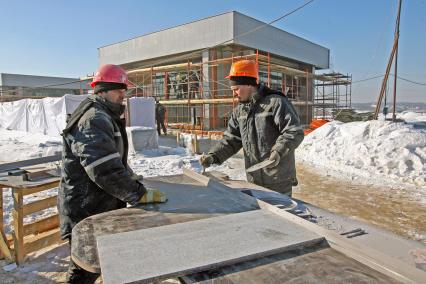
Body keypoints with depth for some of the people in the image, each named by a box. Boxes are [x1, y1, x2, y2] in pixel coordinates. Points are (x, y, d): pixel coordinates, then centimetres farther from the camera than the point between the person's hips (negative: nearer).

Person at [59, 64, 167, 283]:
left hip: (102, 206, 10)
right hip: (86, 211, -10)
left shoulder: (105, 117, 14)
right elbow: (106, 170, -30)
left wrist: (133, 179, 12)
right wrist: (142, 194, -23)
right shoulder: (94, 120, -22)